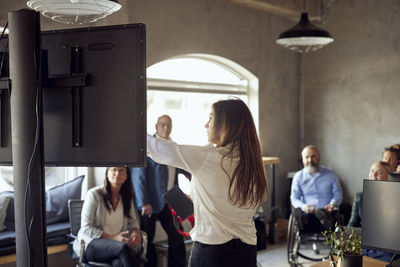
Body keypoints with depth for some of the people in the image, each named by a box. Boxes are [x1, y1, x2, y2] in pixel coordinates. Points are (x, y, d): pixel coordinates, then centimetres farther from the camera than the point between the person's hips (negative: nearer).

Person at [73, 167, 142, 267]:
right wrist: (113, 238, -17)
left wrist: (136, 232, -3)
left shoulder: (127, 197, 10)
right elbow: (86, 228, -8)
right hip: (92, 243, -4)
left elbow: (133, 221, 23)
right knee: (123, 247, -38)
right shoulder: (94, 194, -6)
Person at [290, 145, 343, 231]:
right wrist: (303, 206, -15)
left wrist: (333, 204, -13)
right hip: (307, 213, -1)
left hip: (327, 212, 1)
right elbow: (294, 198, 9)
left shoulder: (331, 175, 15)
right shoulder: (298, 176, 14)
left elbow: (338, 194, 12)